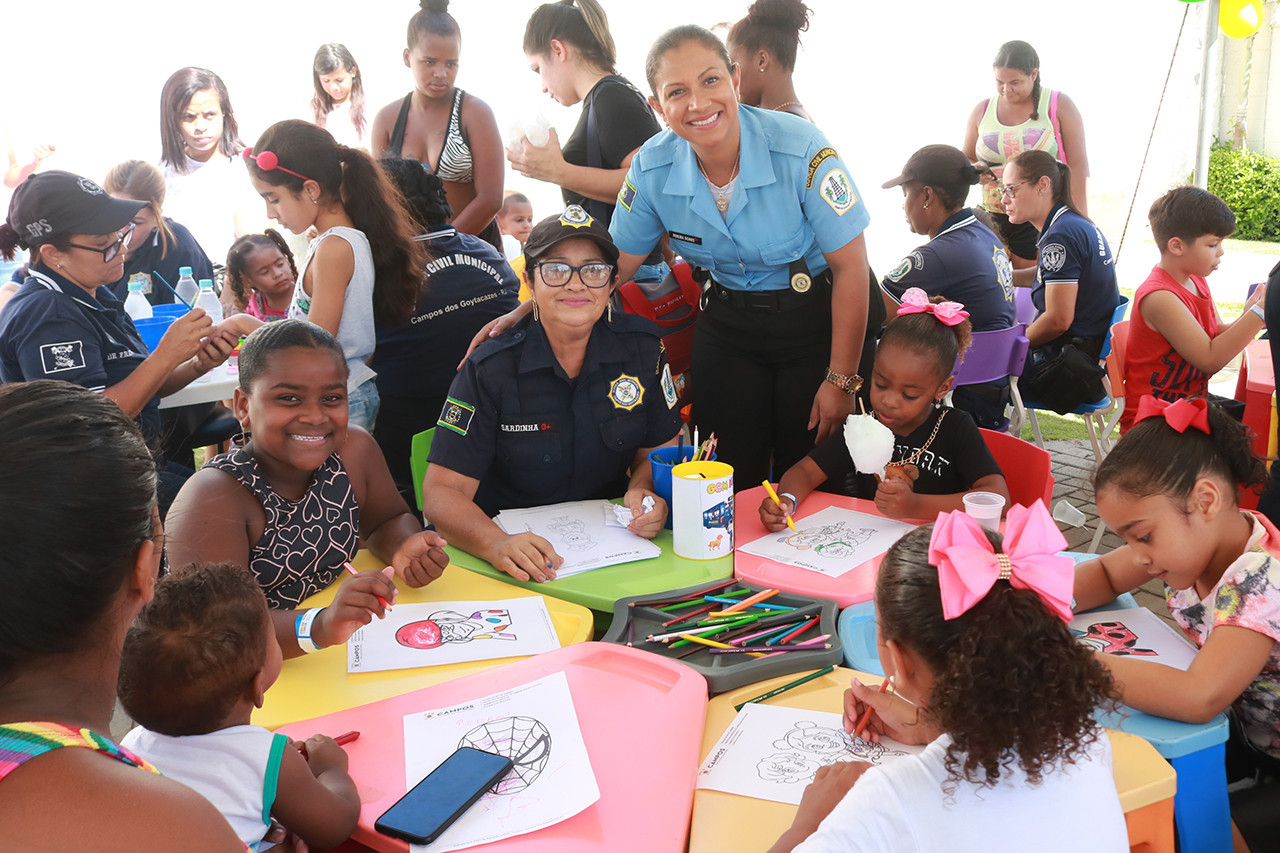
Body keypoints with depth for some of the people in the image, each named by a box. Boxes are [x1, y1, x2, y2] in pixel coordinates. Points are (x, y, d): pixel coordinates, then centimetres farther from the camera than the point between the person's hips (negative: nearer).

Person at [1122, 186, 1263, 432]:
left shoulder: (1197, 281, 9)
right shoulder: (1159, 298, -22)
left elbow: (1217, 336, 10)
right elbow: (1210, 359, -22)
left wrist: (1247, 317, -9)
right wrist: (1258, 313, -22)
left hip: (1192, 403, 9)